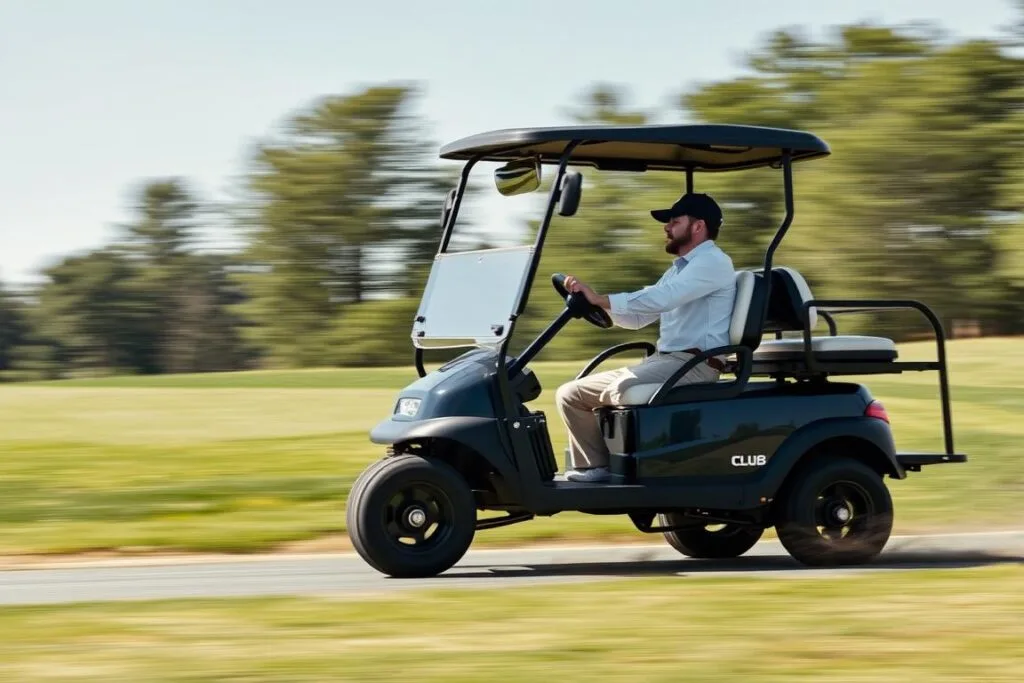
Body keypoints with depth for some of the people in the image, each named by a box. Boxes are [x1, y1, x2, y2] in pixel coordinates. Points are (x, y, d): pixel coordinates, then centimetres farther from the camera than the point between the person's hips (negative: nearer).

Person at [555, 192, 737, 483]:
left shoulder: (713, 262, -8)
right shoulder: (679, 268, 25)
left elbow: (659, 299, -22)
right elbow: (637, 317, 23)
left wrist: (601, 299, -23)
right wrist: (594, 301, 6)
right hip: (663, 360, 10)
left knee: (621, 389, -36)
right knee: (571, 394, 2)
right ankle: (594, 466, -7)